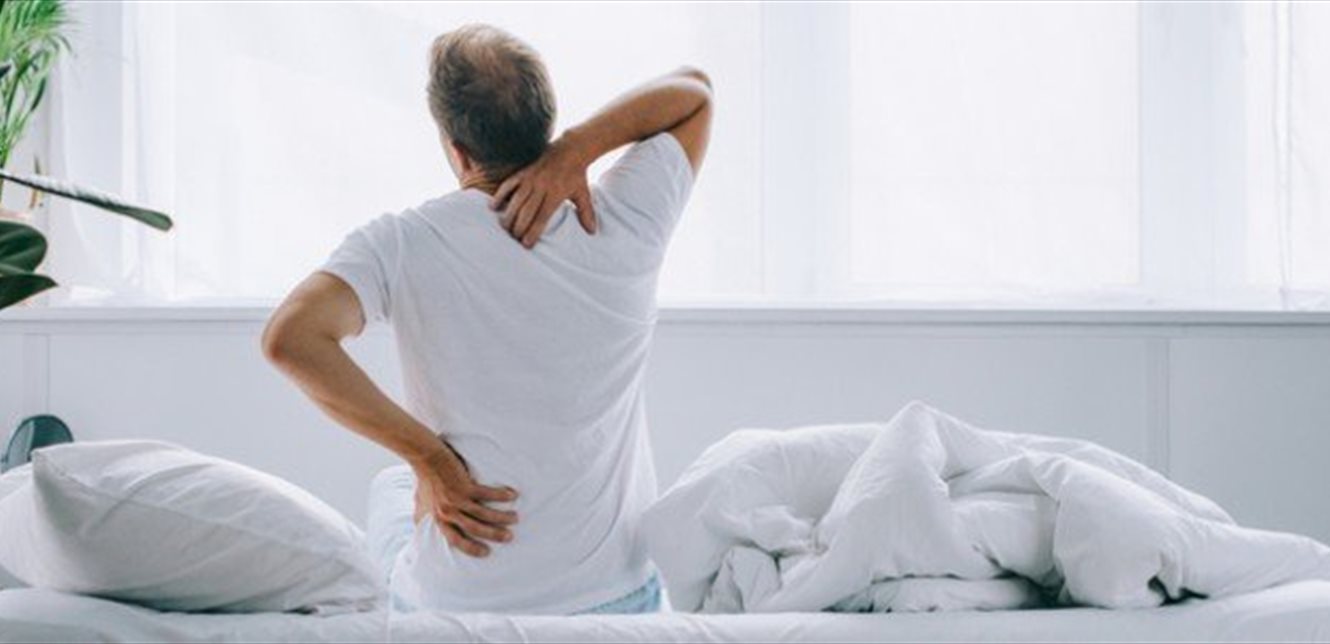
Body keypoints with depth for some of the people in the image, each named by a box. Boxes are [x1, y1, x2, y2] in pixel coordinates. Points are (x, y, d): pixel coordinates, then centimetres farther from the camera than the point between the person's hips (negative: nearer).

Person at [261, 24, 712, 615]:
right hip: (617, 598, 1)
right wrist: (574, 150, -12)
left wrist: (427, 456, -20)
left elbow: (289, 340, -30)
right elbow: (693, 91, 5)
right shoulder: (621, 226, -10)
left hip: (455, 604, -1)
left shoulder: (402, 245, -15)